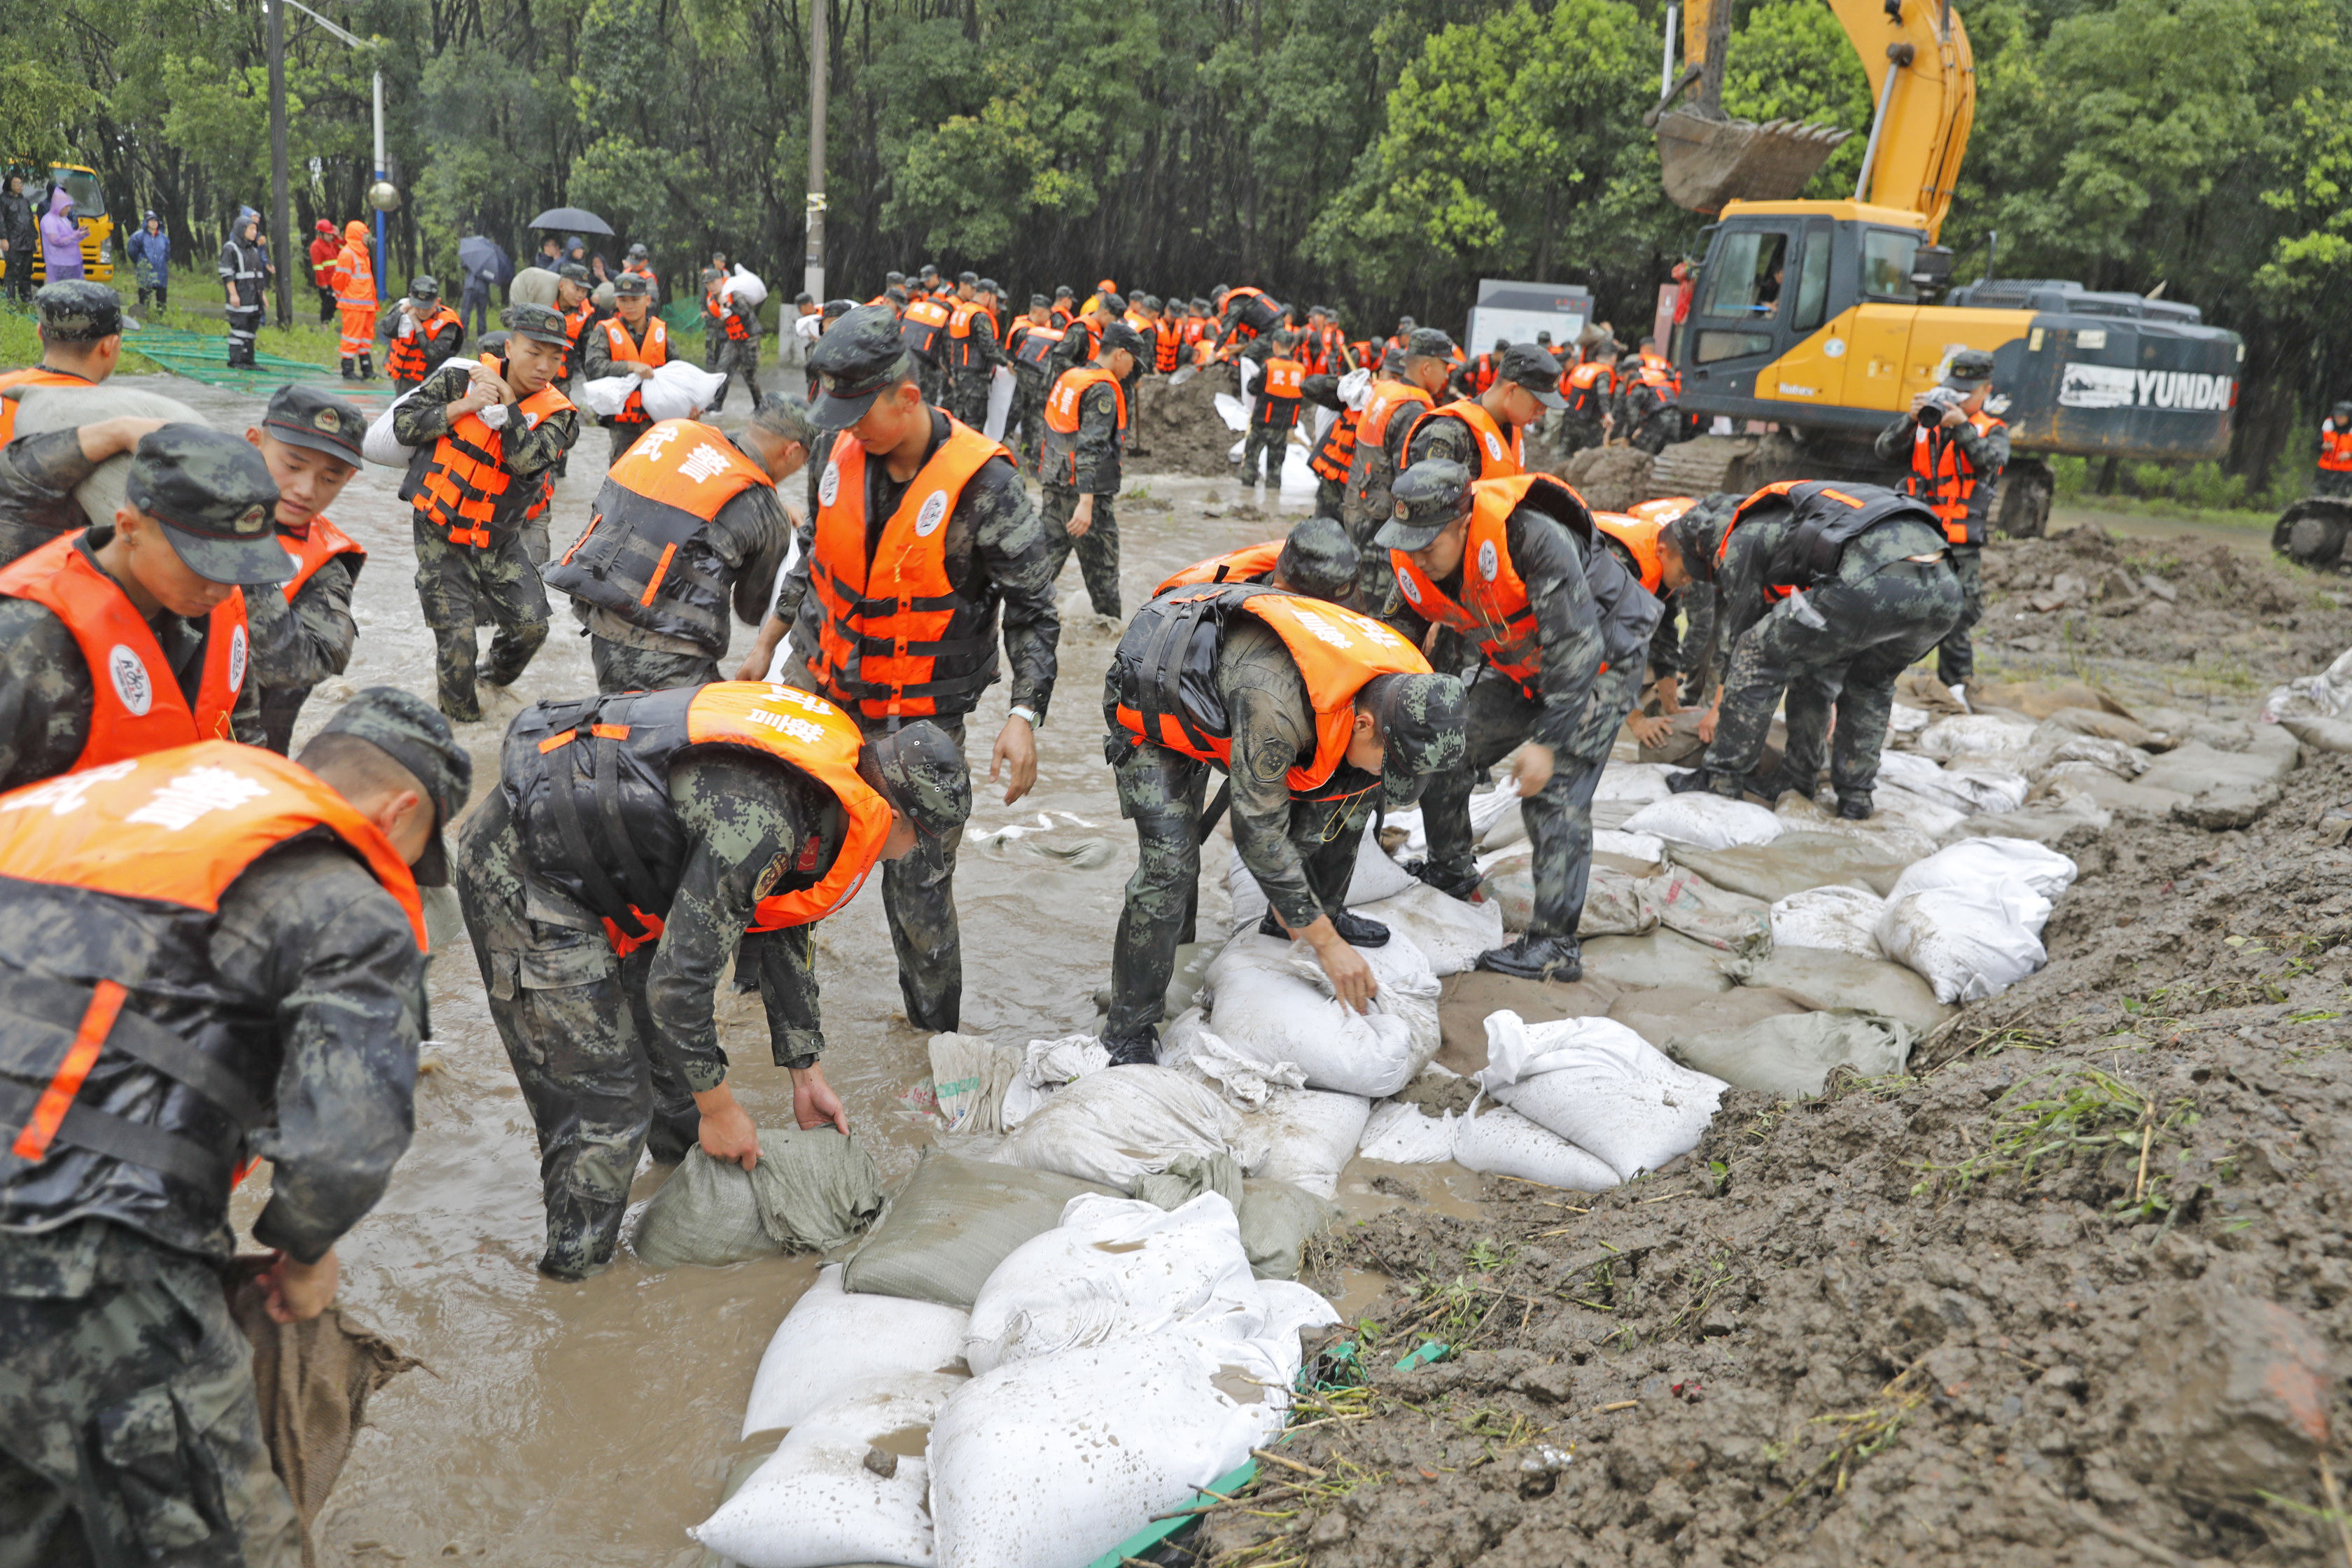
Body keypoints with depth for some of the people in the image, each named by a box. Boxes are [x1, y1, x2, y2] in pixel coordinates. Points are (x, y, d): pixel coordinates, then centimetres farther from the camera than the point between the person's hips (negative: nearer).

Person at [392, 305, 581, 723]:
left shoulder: (557, 413, -5)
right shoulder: (461, 380, -6)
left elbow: (526, 460, -22)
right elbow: (403, 425, -9)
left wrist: (503, 401, -23)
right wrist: (462, 406, -20)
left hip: (500, 539, 2)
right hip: (440, 534, -2)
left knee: (532, 625, 0)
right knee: (457, 634, -6)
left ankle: (494, 675, 34)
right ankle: (462, 718, 18)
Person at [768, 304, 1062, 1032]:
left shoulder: (982, 483, -19)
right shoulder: (845, 453, -2)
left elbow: (1033, 610, -13)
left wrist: (1024, 715, -22)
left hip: (919, 717, -5)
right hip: (818, 684, 6)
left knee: (919, 889, -2)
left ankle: (936, 1029, 19)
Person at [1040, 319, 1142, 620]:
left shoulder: (1069, 378, 11)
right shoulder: (1104, 390, -16)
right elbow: (1091, 446, -24)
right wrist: (1086, 502, -28)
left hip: (1055, 486, 8)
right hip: (1086, 491, -8)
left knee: (1049, 553, 13)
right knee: (1102, 567, 4)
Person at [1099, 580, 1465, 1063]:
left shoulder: (1397, 688, -19)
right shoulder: (1275, 707, -44)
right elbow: (1258, 833, -33)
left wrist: (1295, 900, 3)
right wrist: (1326, 943, -25)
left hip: (1225, 676, 7)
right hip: (1153, 710, -7)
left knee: (1346, 797, 3)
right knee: (1170, 865, -19)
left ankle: (1305, 914, 26)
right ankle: (1129, 1032, -4)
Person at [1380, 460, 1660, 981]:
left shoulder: (1534, 540, -37)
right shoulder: (1414, 562, -16)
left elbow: (1576, 650, -33)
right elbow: (1401, 629, 4)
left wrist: (1548, 742, -32)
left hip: (1603, 659, -7)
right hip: (1519, 667, 7)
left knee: (1555, 796, -17)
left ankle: (1555, 946, -12)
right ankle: (1452, 873, 31)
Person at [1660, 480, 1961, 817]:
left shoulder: (1741, 544, 15)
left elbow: (1736, 641, 21)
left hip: (1875, 581, -8)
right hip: (1944, 589, 8)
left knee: (1757, 656, 9)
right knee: (1869, 682, 34)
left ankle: (1721, 779, 15)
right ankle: (1855, 793, 32)